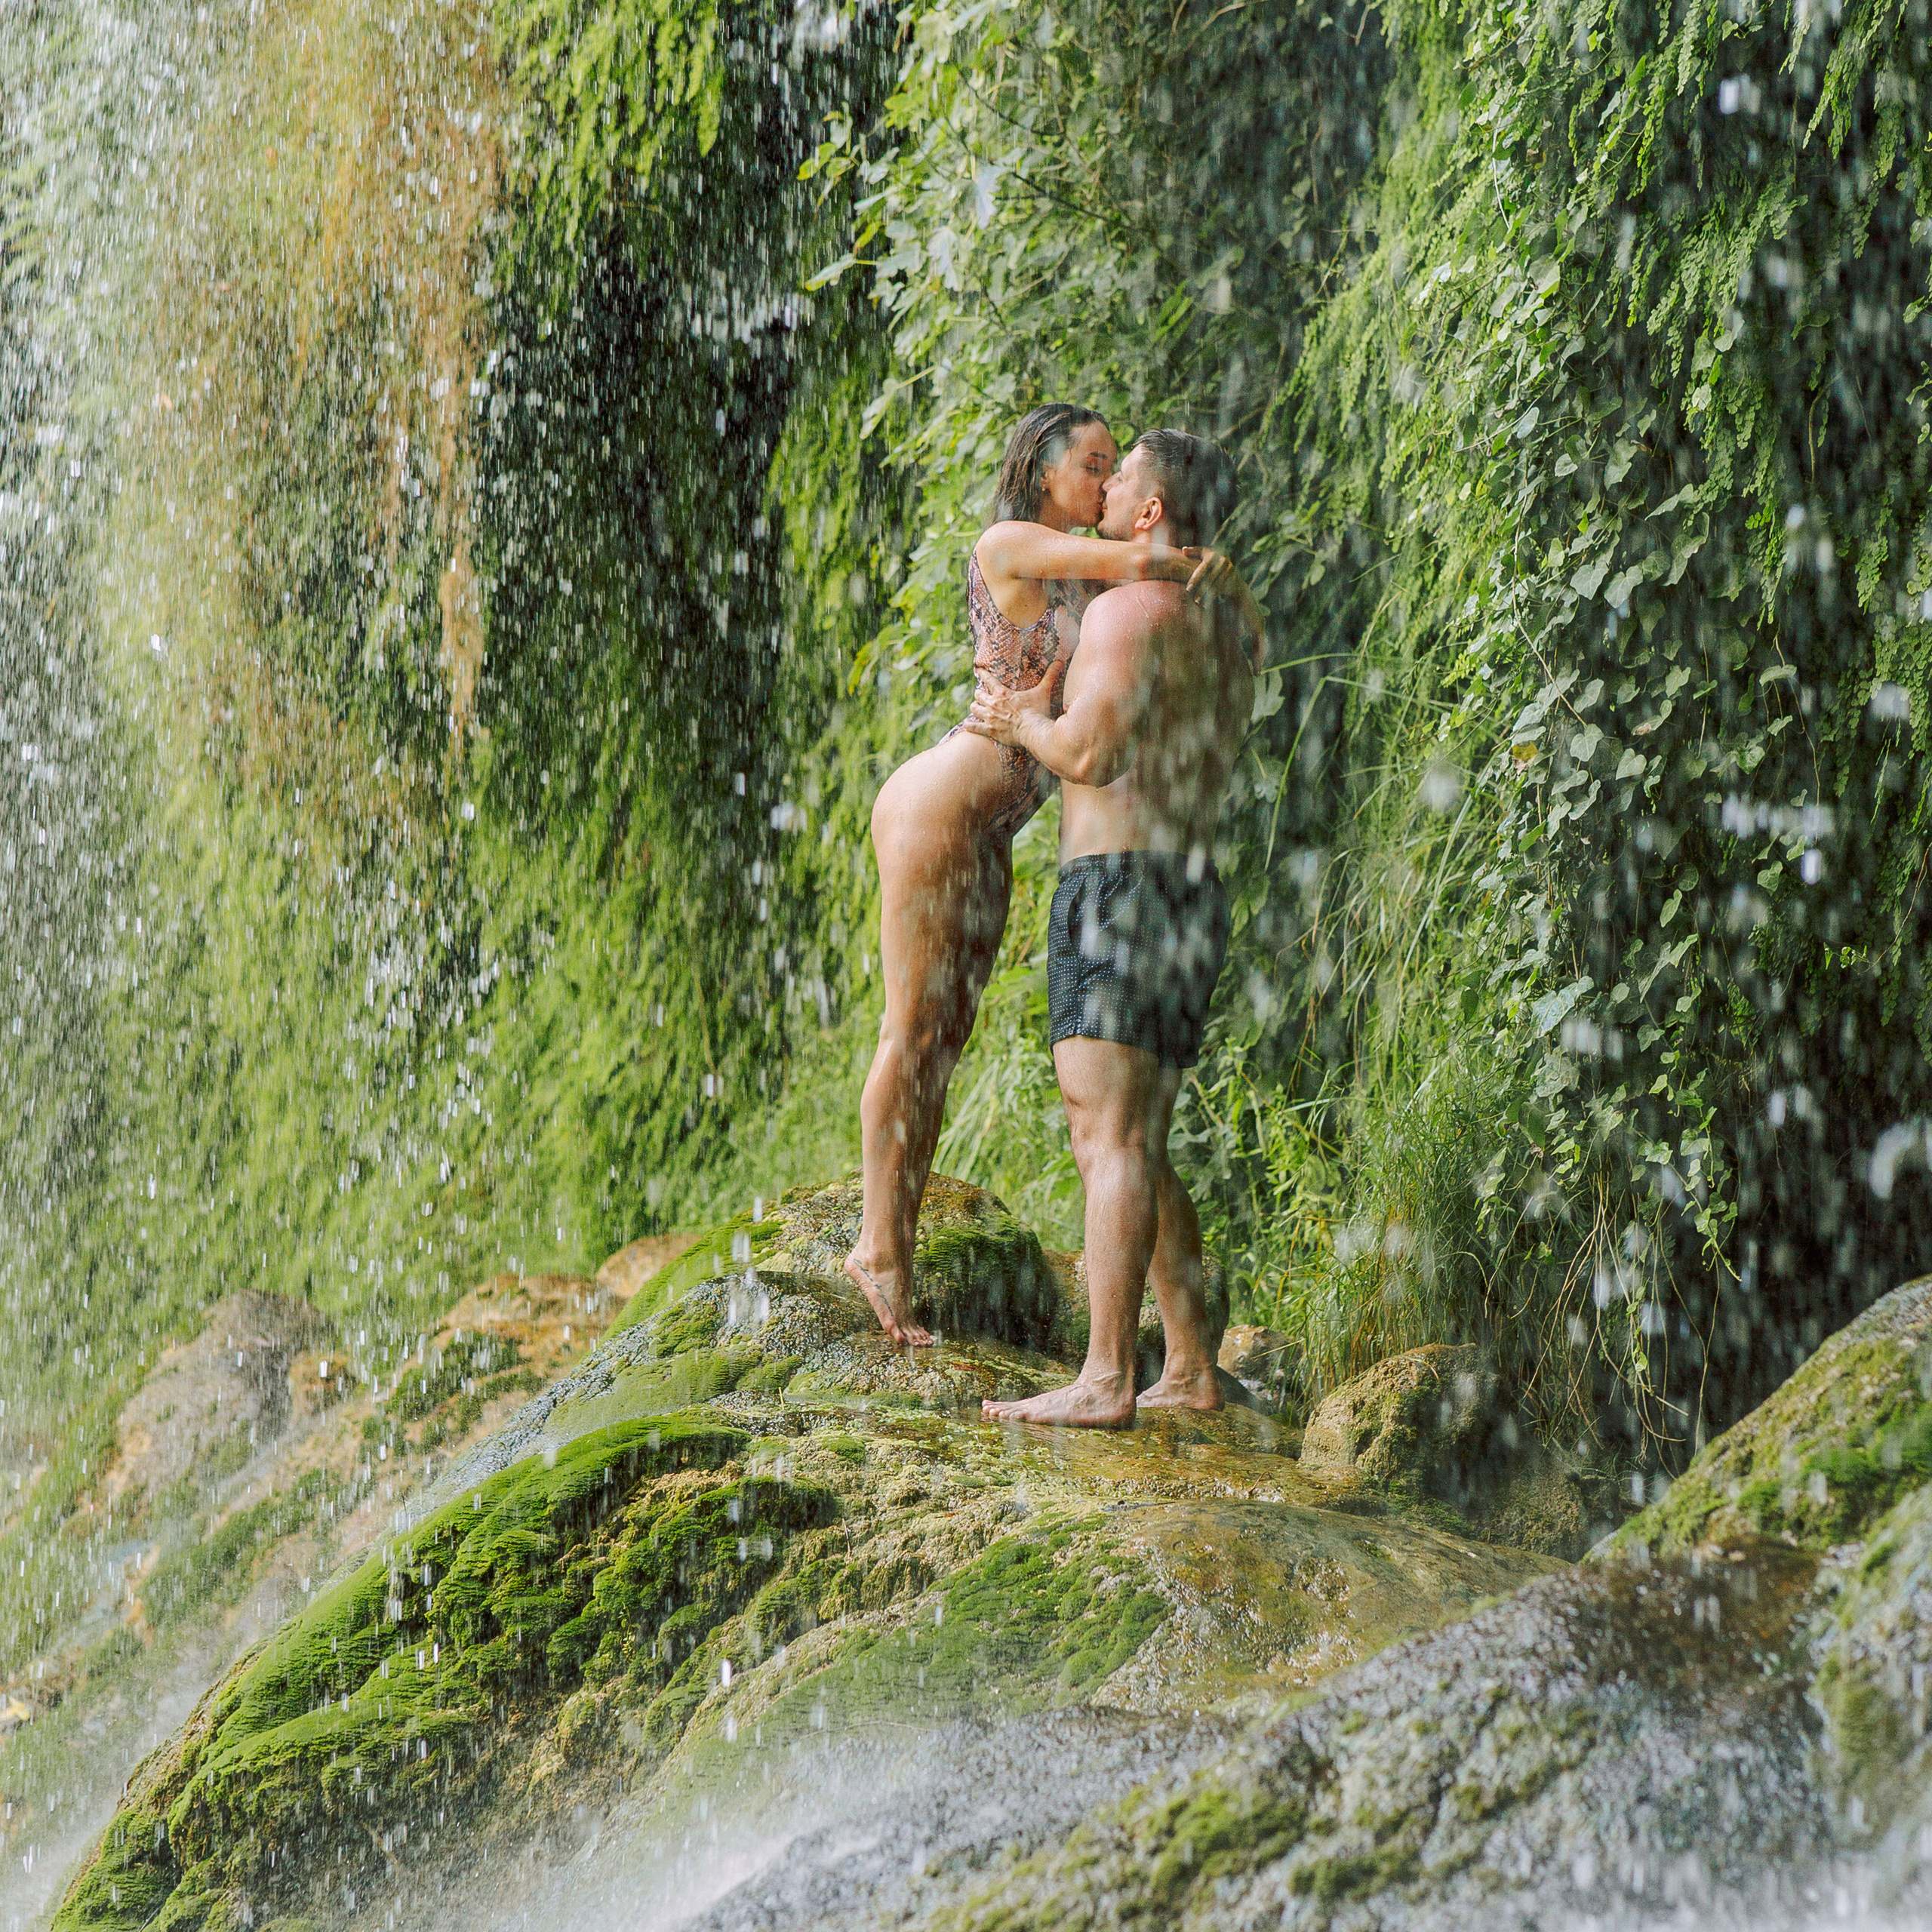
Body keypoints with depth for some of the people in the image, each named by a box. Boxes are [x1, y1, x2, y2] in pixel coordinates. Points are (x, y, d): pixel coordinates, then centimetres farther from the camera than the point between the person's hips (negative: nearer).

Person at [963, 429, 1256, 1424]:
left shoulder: (1126, 607, -9)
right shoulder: (1225, 635, 20)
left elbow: (1091, 753, -21)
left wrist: (1020, 721, -1)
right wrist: (1034, 722, 25)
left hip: (1120, 892, -9)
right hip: (1194, 897, 10)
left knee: (1111, 1142, -13)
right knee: (1134, 1150, 13)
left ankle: (1105, 1380, -17)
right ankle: (1191, 1370, 12)